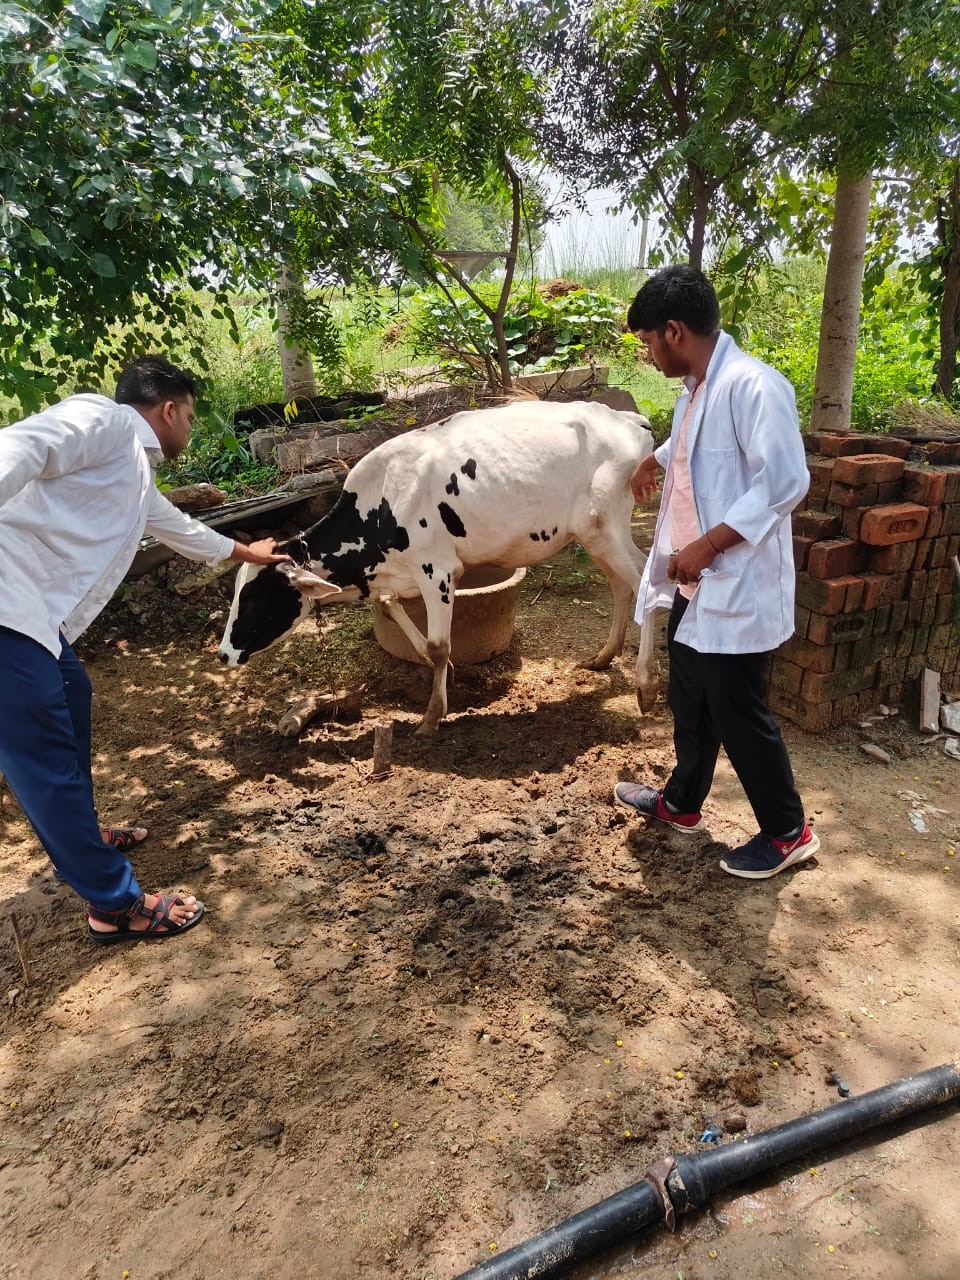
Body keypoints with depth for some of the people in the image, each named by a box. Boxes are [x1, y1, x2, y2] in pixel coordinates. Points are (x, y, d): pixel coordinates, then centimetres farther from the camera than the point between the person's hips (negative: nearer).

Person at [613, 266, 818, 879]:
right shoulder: (697, 389, 11)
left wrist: (708, 546, -25)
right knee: (690, 703, 20)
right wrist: (656, 460, 50)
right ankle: (682, 804, 39)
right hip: (695, 585, 10)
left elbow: (786, 481, -27)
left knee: (740, 715, 3)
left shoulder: (752, 385, -20)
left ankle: (788, 832, 23)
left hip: (738, 591, -9)